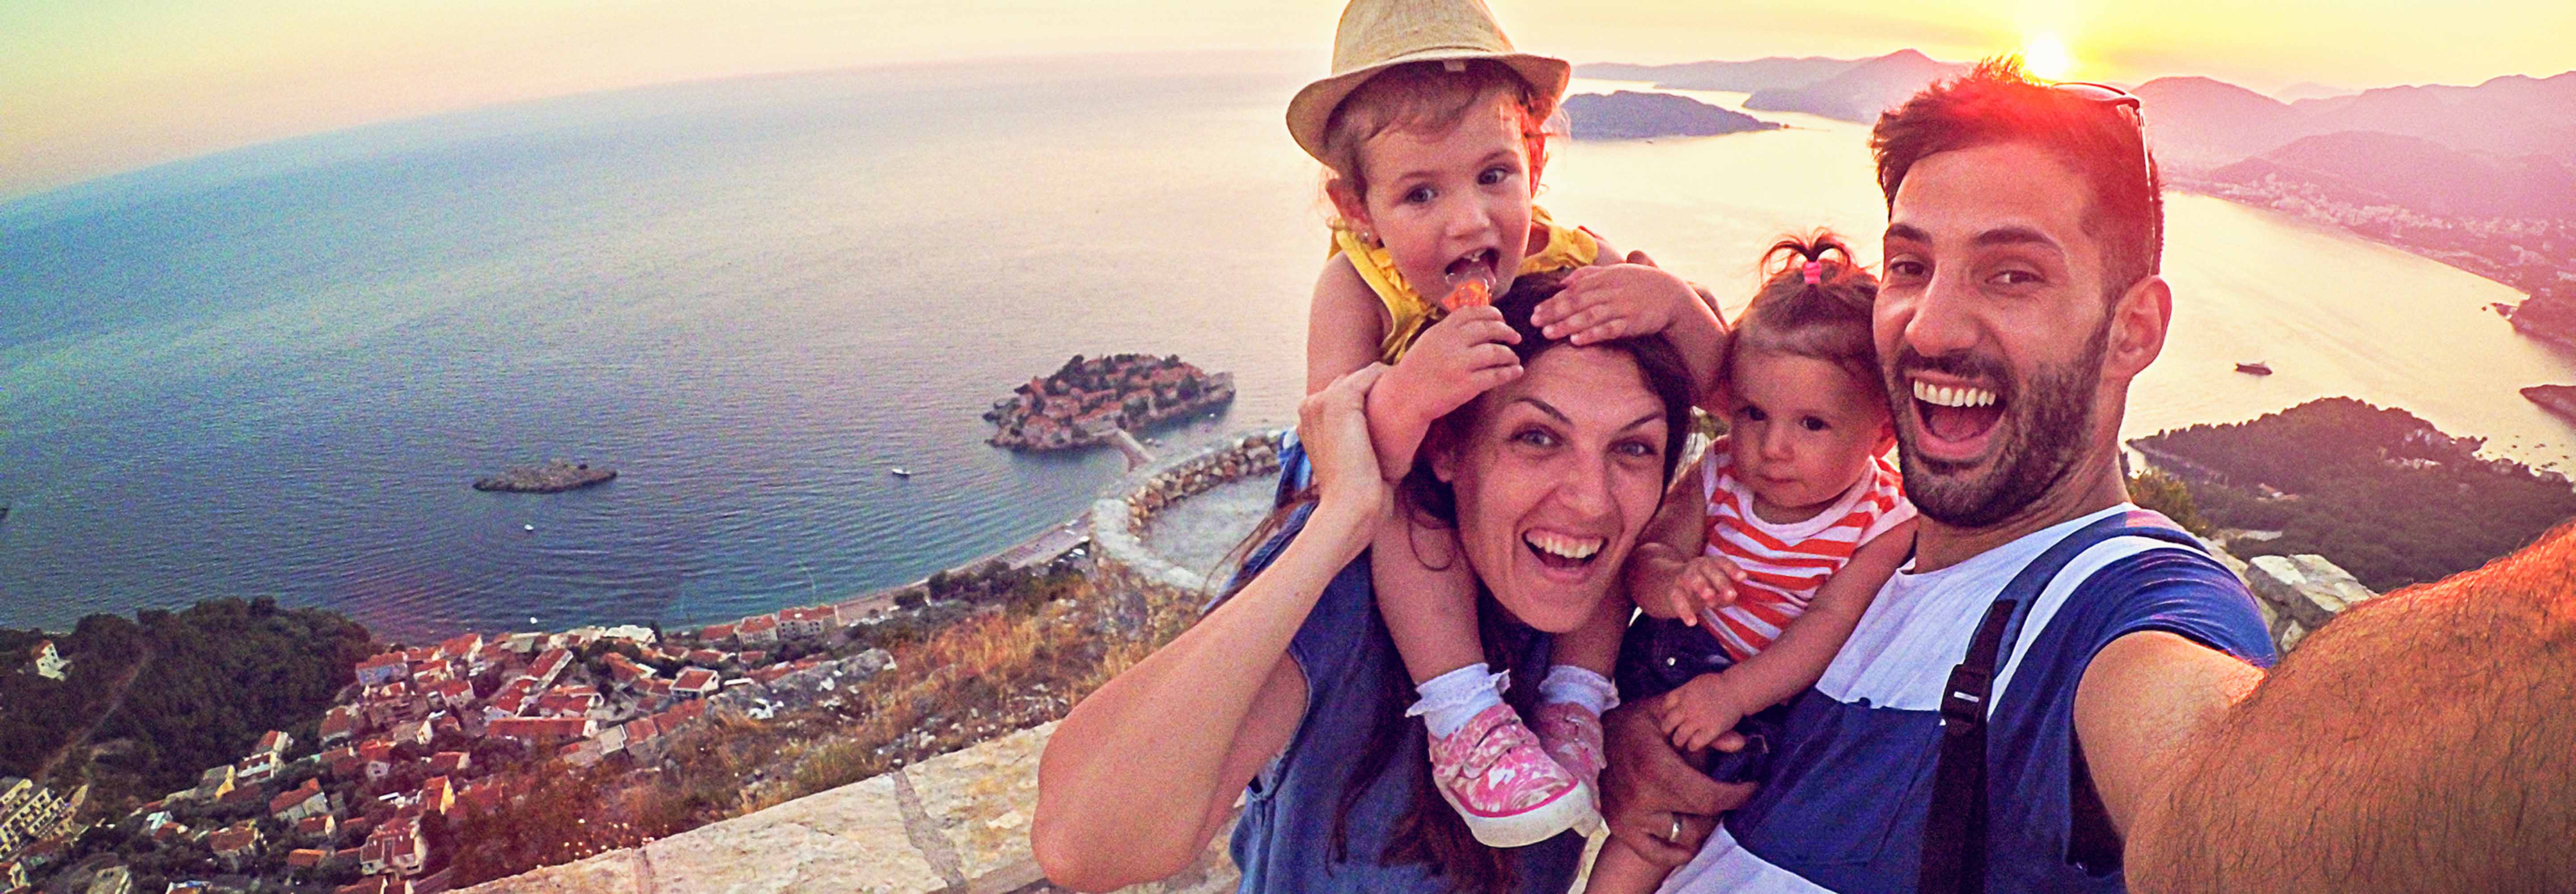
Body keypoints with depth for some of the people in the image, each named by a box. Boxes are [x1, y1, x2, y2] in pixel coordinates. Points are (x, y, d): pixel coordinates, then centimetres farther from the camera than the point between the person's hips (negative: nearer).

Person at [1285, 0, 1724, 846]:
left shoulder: (1571, 263, -19)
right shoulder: (1358, 290, -26)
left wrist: (1674, 303, -38)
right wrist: (1403, 399, -59)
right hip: (1403, 529, -3)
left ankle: (1574, 704, -12)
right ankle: (1466, 724, -26)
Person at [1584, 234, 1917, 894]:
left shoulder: (1885, 522, -15)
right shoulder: (1721, 477, -6)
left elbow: (1827, 633, -22)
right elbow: (1647, 554, -10)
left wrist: (1733, 693, -31)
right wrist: (1671, 583, -35)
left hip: (1775, 694, -3)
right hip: (1678, 664, 4)